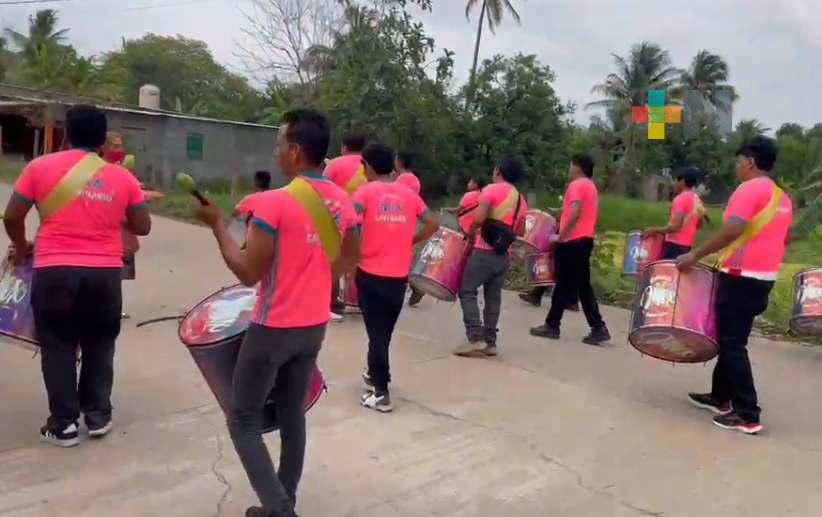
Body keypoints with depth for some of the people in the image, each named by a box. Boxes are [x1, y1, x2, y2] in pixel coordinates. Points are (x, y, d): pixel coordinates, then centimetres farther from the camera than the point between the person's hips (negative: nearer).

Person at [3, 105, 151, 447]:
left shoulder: (41, 167, 1)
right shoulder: (123, 178, 4)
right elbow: (142, 227, 9)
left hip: (55, 271, -1)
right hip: (105, 273, 2)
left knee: (58, 348, 11)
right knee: (99, 346, 17)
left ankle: (63, 424, 16)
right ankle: (98, 415, 23)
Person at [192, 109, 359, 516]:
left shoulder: (274, 203, -20)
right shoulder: (343, 203, 1)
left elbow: (248, 273, -17)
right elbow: (347, 260, 14)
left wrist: (216, 224, -8)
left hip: (274, 329, -7)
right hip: (315, 326, 7)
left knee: (243, 420, 8)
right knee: (292, 414, 19)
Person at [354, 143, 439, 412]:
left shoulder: (365, 192, -5)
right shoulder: (408, 194, 8)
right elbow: (433, 224, 5)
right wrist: (410, 242, 12)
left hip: (371, 274, -4)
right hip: (399, 276, 4)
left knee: (376, 333, 1)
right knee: (384, 331, 20)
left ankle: (381, 393, 4)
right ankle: (375, 374, 38)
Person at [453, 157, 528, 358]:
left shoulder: (492, 189, -8)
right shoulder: (521, 200, 15)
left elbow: (478, 219, -17)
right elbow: (518, 232, 18)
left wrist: (470, 235, -1)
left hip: (485, 251, -7)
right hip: (504, 256, 7)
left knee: (467, 292, 0)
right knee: (493, 297, 12)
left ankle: (476, 339, -8)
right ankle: (490, 342, 13)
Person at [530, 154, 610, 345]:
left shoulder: (576, 185, -11)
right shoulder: (591, 186, 19)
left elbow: (574, 214, -23)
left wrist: (560, 236, -18)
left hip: (573, 242, -9)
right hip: (585, 240, 9)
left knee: (564, 286, -1)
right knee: (583, 286, 9)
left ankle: (552, 326, 8)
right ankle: (598, 328, 6)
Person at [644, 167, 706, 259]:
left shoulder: (680, 199, -15)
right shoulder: (697, 201, 12)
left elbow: (676, 226, -23)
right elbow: (698, 224, 22)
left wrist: (654, 230, -16)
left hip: (675, 244, -9)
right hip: (687, 245, 9)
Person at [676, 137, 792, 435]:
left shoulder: (749, 189, -13)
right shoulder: (781, 197, 15)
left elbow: (732, 230, -25)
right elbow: (784, 239, 23)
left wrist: (695, 256, -20)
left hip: (741, 277, -9)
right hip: (764, 278, 9)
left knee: (731, 343, -5)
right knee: (733, 339, 18)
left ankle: (748, 415, -4)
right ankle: (721, 398, 28)